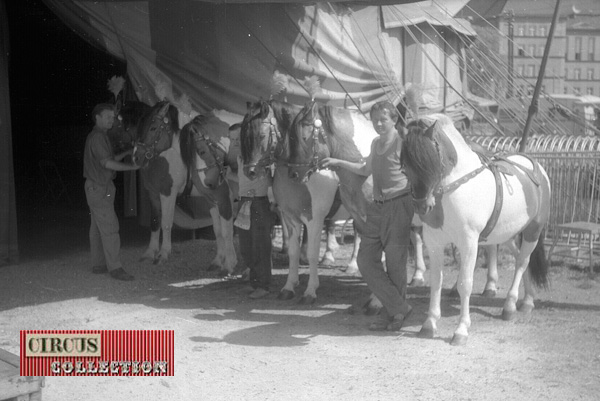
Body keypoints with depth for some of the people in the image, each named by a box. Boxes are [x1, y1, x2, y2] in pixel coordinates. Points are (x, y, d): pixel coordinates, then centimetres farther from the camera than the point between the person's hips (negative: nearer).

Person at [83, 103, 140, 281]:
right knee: (109, 227, -12)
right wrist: (132, 167, -18)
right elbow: (107, 163, -22)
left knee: (98, 227, 12)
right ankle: (114, 267, -12)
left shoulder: (99, 136, 18)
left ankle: (98, 264, 18)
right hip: (99, 188, -11)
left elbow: (109, 159, 22)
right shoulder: (97, 136, -15)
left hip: (97, 187, 11)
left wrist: (127, 152, 16)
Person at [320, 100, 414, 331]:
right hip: (377, 207, 8)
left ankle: (391, 314, 13)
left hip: (398, 205, -8)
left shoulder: (402, 143, -9)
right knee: (366, 260, 1)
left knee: (395, 262, -1)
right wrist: (338, 162, 30)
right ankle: (398, 307, 5)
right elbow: (366, 170, 31)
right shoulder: (376, 144, 15)